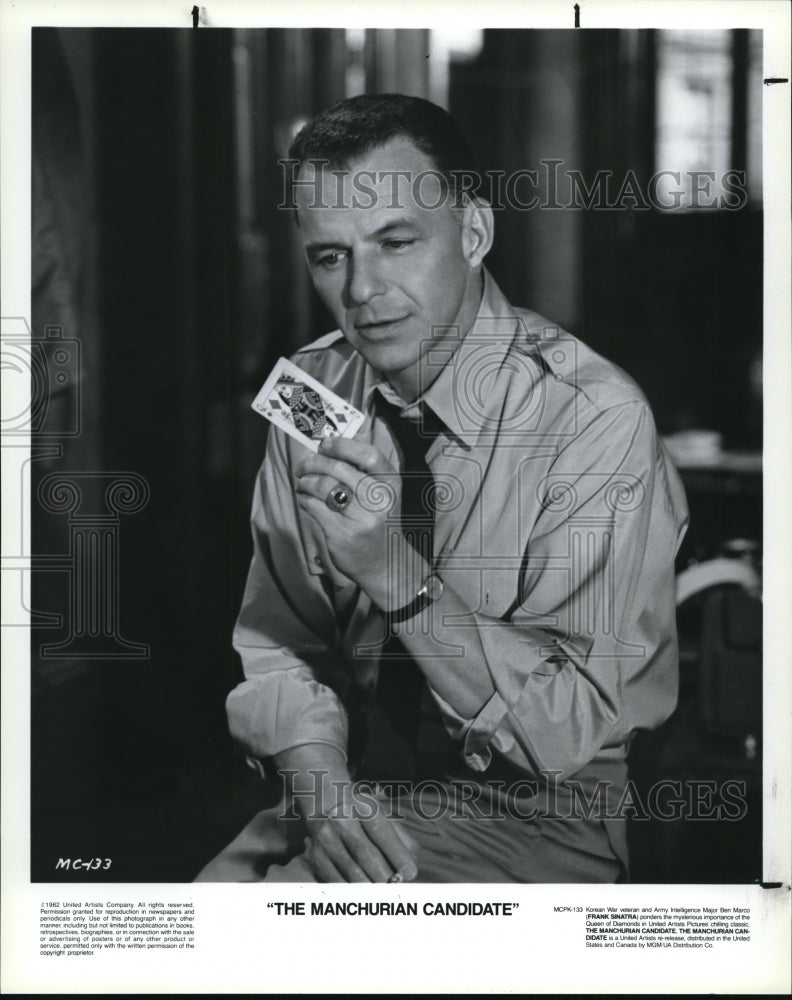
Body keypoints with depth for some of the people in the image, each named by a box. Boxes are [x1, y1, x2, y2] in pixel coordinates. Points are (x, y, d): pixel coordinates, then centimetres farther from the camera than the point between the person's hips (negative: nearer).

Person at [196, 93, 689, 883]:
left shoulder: (595, 419, -17)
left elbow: (568, 727, -17)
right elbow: (279, 646, 3)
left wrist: (396, 574, -29)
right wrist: (321, 785, -16)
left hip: (533, 813, -4)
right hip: (357, 782, 4)